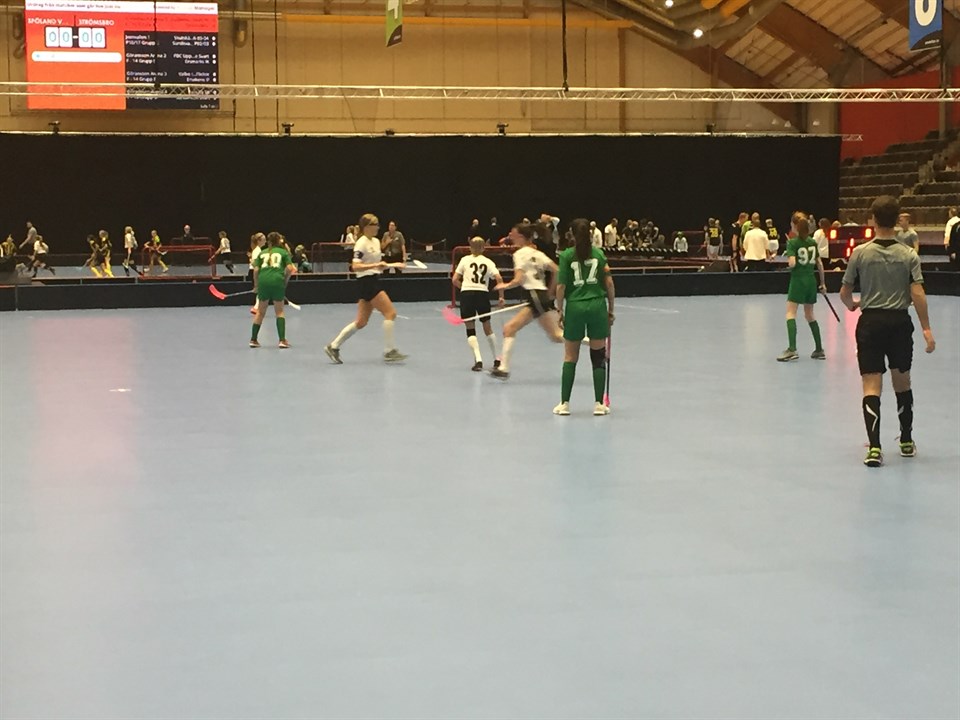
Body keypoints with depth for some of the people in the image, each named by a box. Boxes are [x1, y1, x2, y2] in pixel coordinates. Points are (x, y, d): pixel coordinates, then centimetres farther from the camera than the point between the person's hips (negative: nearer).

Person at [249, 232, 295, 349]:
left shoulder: (262, 253, 18)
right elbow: (290, 268, -1)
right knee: (279, 312, 10)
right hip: (277, 281, -2)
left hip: (263, 281, 2)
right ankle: (282, 340, 2)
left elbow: (256, 270, 8)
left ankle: (253, 340, 17)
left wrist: (256, 284, 18)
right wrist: (285, 280, 12)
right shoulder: (283, 252, 12)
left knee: (260, 312, 14)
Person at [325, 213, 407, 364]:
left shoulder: (376, 241, 14)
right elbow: (355, 266, -22)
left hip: (373, 282, 9)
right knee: (390, 313, -12)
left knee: (361, 322, 9)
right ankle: (389, 351, -8)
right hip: (366, 282, -9)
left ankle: (333, 346, 15)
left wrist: (383, 265, 7)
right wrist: (375, 265, -31)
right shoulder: (361, 243, -13)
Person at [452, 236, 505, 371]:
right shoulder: (488, 262, 9)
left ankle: (478, 359, -12)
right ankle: (496, 359, 25)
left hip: (466, 294, -1)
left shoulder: (465, 260, 8)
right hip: (483, 294, 1)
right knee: (487, 327, 18)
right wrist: (501, 297, 0)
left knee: (470, 329, 4)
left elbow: (455, 280, 3)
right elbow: (499, 279, -6)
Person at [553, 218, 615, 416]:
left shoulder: (566, 255, -1)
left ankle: (564, 403, 9)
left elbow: (561, 286, -5)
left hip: (575, 307, -1)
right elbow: (609, 282, 2)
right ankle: (599, 404, 6)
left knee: (570, 357, 9)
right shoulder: (599, 253, 5)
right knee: (598, 356, 7)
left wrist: (559, 310, 4)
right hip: (597, 306, 1)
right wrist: (611, 308, 9)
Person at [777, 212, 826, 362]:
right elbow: (819, 264, 10)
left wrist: (789, 260, 3)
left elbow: (792, 263, -20)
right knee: (810, 314, 17)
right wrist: (822, 283, 18)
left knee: (790, 313, -7)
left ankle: (792, 349, -22)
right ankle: (819, 350, 18)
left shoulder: (792, 243, -10)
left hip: (798, 280, -6)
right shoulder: (812, 242, 7)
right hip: (811, 280, 6)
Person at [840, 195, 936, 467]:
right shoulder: (909, 256, -4)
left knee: (872, 386, -2)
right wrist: (926, 329, -7)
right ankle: (907, 442, 31)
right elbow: (918, 294, -12)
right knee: (902, 383, 18)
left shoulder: (860, 253, -5)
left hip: (870, 322, -1)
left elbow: (844, 293, 1)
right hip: (900, 322, 1)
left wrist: (852, 305, 24)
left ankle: (874, 447, -16)